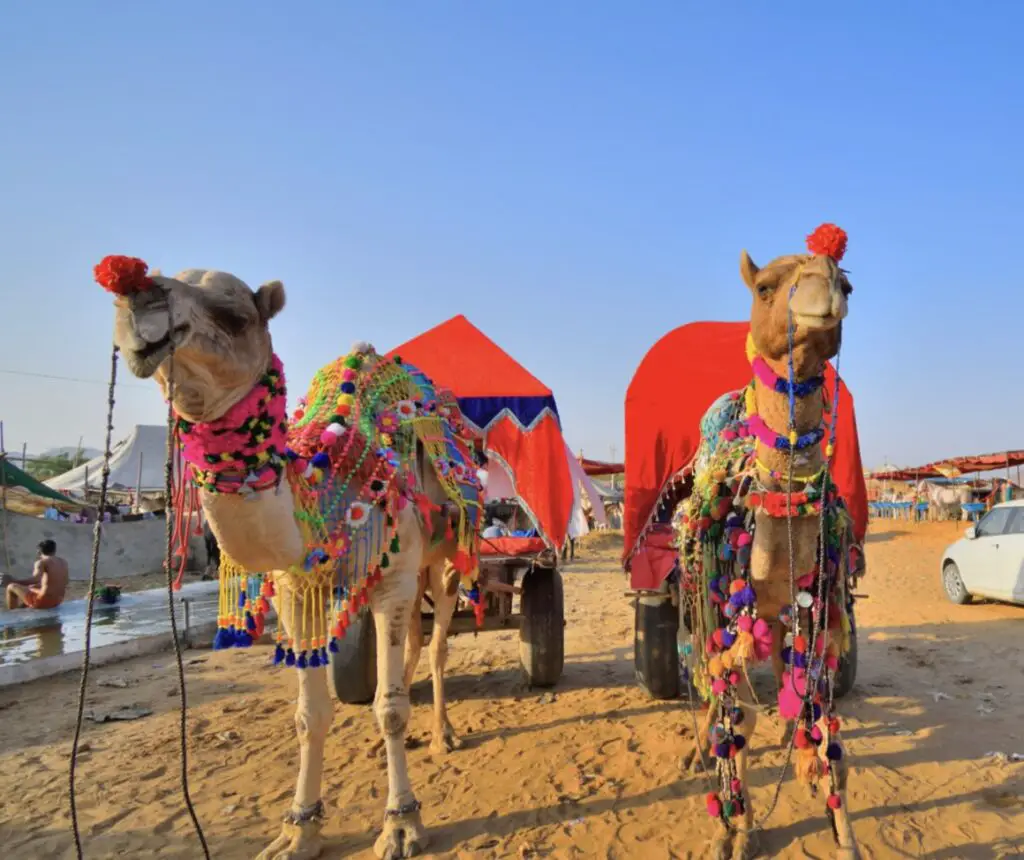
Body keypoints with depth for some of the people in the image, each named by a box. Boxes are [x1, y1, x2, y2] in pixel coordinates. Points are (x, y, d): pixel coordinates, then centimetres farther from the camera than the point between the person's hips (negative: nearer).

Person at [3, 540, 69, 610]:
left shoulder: (41, 562, -13)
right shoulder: (63, 562, 7)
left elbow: (35, 580, -30)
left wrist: (14, 581, -29)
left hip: (43, 601, -7)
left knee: (11, 587, 13)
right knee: (29, 587, 34)